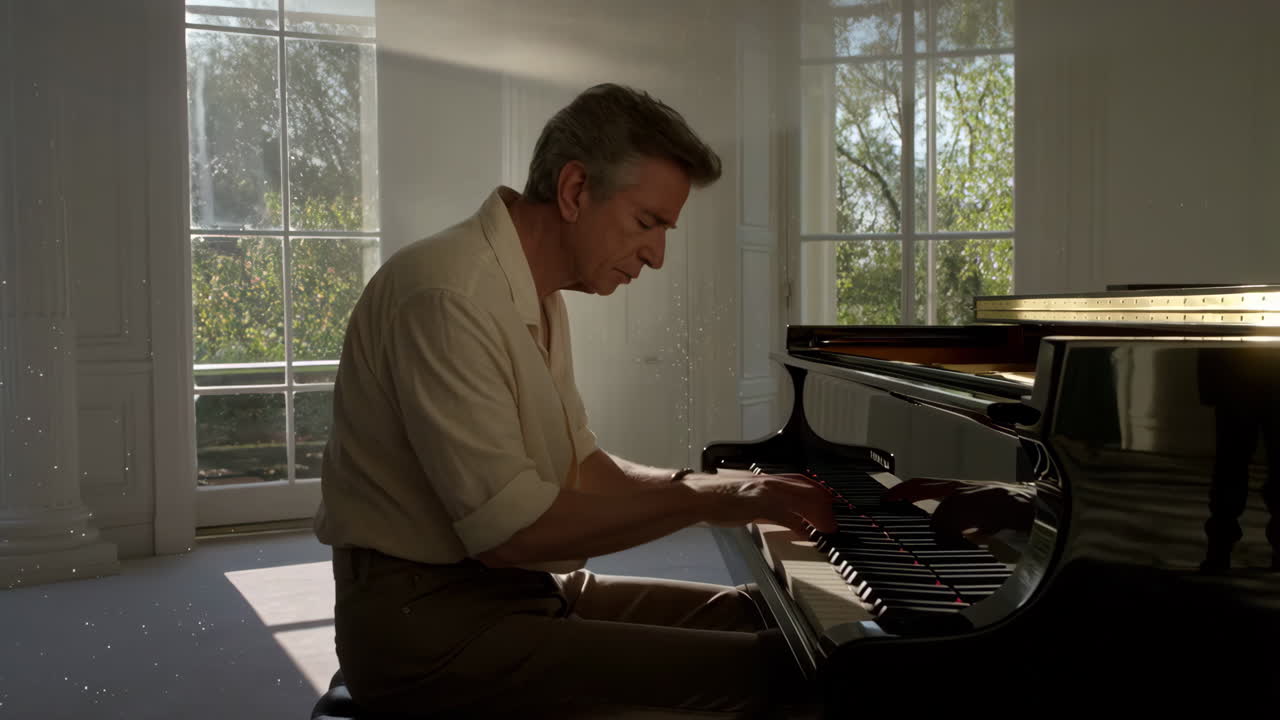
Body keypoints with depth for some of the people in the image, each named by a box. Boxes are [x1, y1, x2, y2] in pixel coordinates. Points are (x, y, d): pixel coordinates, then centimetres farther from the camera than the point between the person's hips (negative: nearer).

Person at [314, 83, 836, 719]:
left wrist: (723, 488, 0)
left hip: (521, 587, 10)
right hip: (430, 620, -10)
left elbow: (581, 469, 14)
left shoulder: (536, 299, 11)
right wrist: (705, 499, -17)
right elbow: (511, 529, -24)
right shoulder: (448, 297, -21)